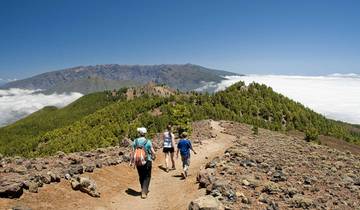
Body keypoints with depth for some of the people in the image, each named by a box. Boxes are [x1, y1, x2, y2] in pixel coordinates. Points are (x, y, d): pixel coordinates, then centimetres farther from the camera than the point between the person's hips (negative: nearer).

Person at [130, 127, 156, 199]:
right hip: (147, 161, -3)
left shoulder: (135, 141, -5)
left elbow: (133, 152, -3)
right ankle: (144, 192, 2)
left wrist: (131, 161, 8)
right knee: (147, 177, 10)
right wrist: (153, 157, 13)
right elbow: (153, 152, -8)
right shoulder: (148, 142, -12)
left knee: (141, 176, 21)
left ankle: (144, 190, 36)